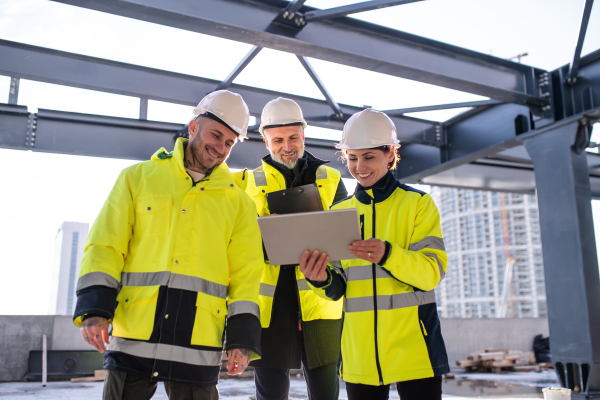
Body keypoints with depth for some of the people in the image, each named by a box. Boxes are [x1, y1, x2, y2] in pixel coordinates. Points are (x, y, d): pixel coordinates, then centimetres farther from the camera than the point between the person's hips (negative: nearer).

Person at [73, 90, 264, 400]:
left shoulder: (239, 202, 11)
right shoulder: (138, 177, 9)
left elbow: (246, 274, 7)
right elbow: (105, 247, 4)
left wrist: (243, 338, -2)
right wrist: (94, 308, -8)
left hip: (197, 343, 1)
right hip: (133, 338, 0)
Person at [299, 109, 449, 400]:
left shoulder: (417, 203, 1)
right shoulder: (339, 211, 10)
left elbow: (433, 271, -10)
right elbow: (338, 289, 8)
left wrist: (387, 255, -28)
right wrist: (321, 280, -15)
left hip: (411, 345, -3)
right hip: (360, 352, 3)